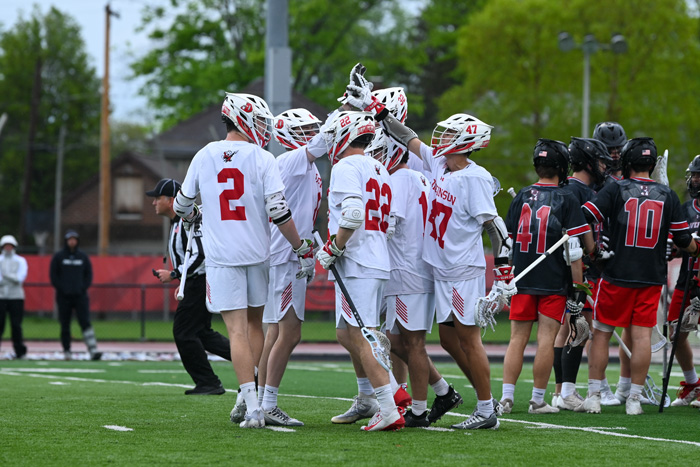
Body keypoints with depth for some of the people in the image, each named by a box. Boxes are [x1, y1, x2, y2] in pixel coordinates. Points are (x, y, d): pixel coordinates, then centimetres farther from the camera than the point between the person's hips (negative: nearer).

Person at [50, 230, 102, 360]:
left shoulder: (83, 256, 11)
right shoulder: (58, 256, 5)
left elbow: (89, 274, 13)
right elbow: (53, 275, 4)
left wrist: (84, 287, -2)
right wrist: (60, 288, -8)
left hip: (80, 295, 0)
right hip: (64, 296, 0)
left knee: (85, 322, -11)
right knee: (65, 325, 3)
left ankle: (93, 351, -20)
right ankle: (67, 351, 12)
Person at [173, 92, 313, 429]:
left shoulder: (204, 157, 3)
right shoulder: (262, 160, -6)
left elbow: (181, 206, 14)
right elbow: (279, 212, -11)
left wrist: (193, 217, 37)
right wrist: (303, 250, -2)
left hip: (221, 258, 0)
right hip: (257, 254, 0)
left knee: (237, 330, -3)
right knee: (254, 323, 18)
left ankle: (252, 405, -13)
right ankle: (248, 398, 17)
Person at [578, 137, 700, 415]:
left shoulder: (616, 189, -5)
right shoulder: (668, 196, 3)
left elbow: (583, 218, -12)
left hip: (617, 275, -2)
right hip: (651, 277, 2)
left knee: (601, 333, 6)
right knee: (642, 335, 3)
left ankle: (593, 396, 6)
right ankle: (634, 399, 3)